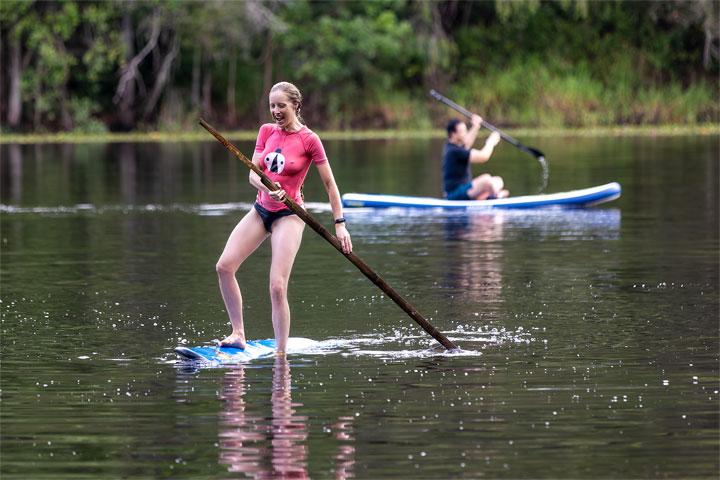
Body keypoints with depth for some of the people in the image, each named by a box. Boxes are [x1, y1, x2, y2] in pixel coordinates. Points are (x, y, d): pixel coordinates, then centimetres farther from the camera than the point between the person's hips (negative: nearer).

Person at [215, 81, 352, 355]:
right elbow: (253, 173, -2)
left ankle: (281, 353, -9)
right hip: (261, 209, 6)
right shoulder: (267, 131, 4)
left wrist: (340, 224, -11)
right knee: (224, 266, -8)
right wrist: (267, 187, -25)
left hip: (288, 216, -6)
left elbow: (329, 184, -7)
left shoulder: (309, 140, -10)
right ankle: (238, 334, 1)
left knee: (277, 288, -15)